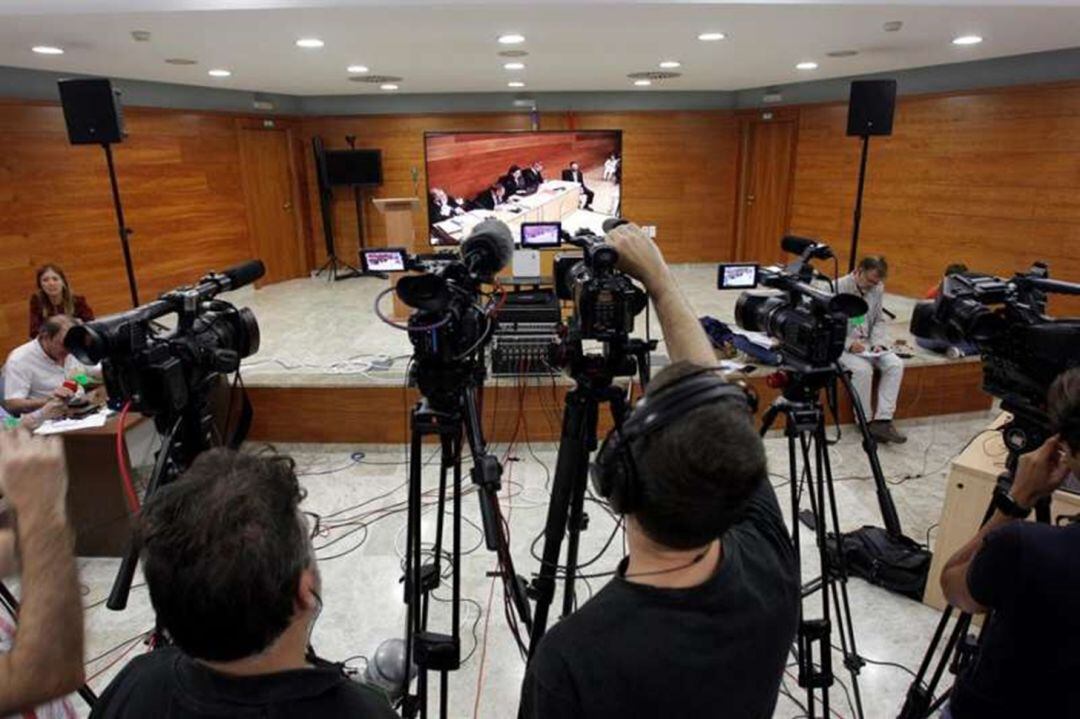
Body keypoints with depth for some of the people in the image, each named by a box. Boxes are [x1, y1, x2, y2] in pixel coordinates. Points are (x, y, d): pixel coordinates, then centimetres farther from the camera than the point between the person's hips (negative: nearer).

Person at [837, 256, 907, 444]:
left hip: (867, 344, 6)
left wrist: (878, 342, -5)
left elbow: (879, 320, 13)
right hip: (841, 345, -6)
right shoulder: (838, 288, -13)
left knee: (895, 364, -17)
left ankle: (882, 420, -19)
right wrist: (849, 343, -23)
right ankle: (866, 422, -13)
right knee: (863, 369, -31)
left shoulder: (877, 289, 6)